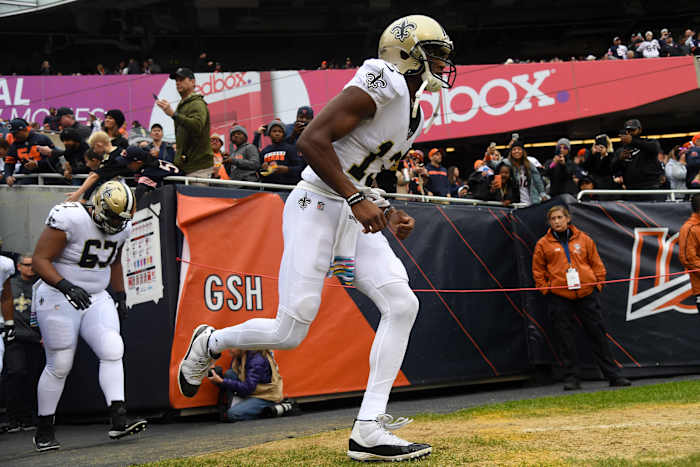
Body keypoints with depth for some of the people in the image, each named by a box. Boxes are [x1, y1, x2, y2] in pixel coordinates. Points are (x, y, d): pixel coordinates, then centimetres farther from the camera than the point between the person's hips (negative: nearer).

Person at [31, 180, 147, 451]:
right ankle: (44, 431, 15)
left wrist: (120, 296, 19)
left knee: (113, 351, -14)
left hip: (96, 298, 6)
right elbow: (40, 260, -23)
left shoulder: (121, 227, 1)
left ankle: (119, 421, -18)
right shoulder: (69, 220, -23)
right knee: (60, 365, -1)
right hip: (59, 299, -6)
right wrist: (66, 286, -35)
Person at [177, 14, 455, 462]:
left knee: (401, 304, -9)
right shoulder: (382, 86, -14)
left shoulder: (414, 114, 17)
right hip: (317, 207, -9)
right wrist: (358, 200, -23)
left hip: (355, 214, 9)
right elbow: (312, 140, -22)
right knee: (290, 332, -9)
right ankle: (210, 342, 22)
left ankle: (368, 430, -10)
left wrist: (389, 214, 11)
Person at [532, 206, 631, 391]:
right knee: (566, 339, -1)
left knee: (598, 335, 4)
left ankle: (613, 375, 9)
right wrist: (545, 289, 1)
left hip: (586, 293, 1)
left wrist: (598, 284, 6)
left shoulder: (583, 239, 9)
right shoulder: (543, 244, 4)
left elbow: (596, 263, 14)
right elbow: (538, 270, 10)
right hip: (559, 297, -1)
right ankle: (571, 378, 7)